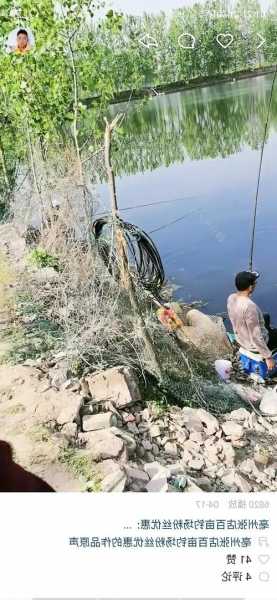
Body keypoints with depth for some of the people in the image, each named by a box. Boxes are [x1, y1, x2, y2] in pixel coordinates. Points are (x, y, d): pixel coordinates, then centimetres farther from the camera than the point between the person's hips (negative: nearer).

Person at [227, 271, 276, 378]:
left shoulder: (231, 298, -11)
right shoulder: (249, 306, -35)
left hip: (242, 342, 6)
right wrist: (268, 357, -20)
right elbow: (256, 336, -29)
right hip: (255, 348, -6)